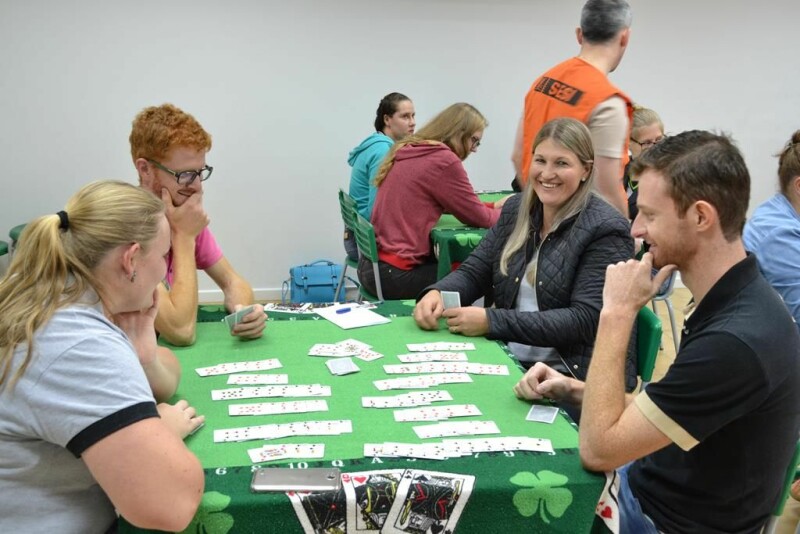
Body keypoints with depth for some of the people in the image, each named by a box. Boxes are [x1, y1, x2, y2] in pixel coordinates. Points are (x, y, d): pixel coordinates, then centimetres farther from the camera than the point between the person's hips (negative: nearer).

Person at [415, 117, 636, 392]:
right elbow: (473, 272, 9)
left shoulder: (606, 229, -11)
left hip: (574, 378, -5)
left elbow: (586, 320, -18)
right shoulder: (516, 209, 8)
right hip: (506, 359, 5)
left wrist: (491, 321, -25)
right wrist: (436, 293, -14)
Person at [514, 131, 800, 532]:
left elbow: (598, 449, -27)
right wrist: (576, 390, -6)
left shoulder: (735, 340, -33)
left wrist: (617, 312, -25)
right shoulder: (735, 300, -2)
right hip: (652, 485, 8)